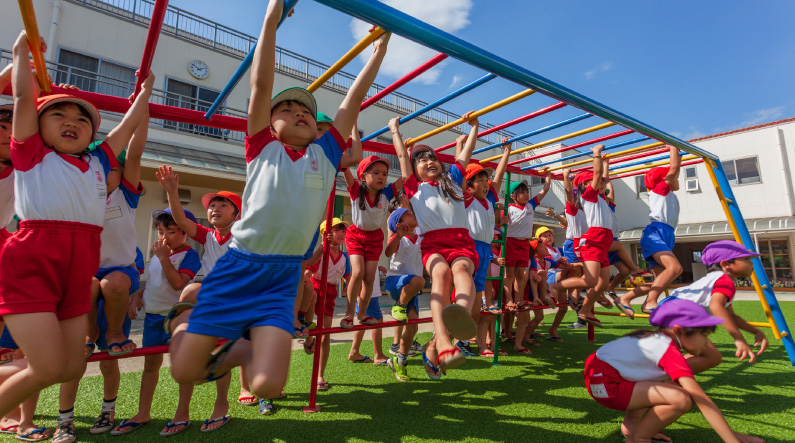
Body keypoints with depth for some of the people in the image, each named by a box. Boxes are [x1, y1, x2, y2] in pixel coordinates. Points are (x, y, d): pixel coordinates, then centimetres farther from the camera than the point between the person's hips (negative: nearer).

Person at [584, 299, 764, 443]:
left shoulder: (657, 339, 11)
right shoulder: (670, 351, -15)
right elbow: (703, 402, -16)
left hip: (598, 368, 10)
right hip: (605, 385, -10)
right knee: (681, 399, -17)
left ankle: (631, 424, 23)